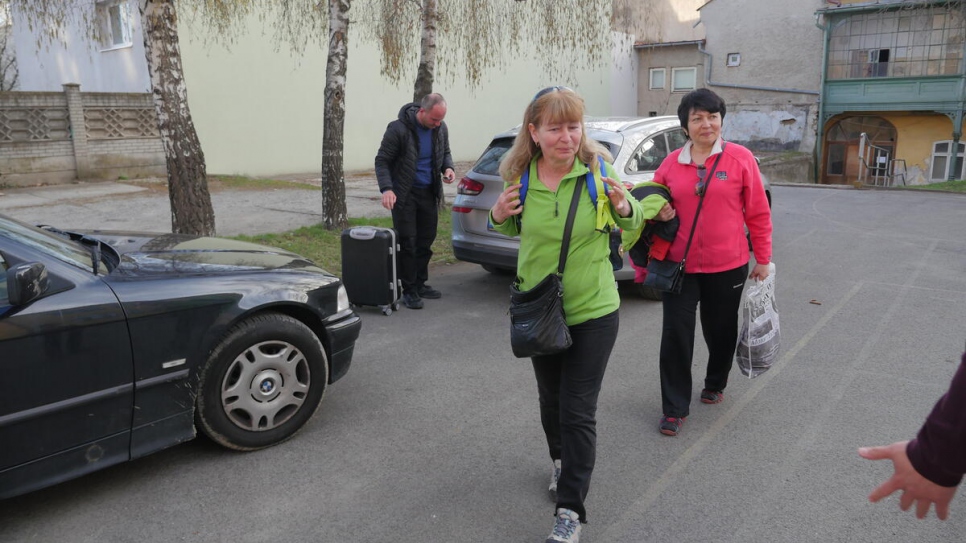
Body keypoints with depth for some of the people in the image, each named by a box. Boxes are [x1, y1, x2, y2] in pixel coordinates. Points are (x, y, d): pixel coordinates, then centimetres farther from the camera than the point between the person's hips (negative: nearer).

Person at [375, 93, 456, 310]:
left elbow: (445, 152, 17)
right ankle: (409, 290, 5)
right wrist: (386, 188, -26)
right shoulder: (398, 129, -16)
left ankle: (420, 284, 23)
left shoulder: (440, 128, 0)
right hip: (404, 194, -5)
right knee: (407, 242, -4)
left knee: (426, 241, 10)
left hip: (429, 193, 5)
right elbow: (382, 160, -12)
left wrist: (448, 167, -5)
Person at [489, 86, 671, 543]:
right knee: (551, 400, 20)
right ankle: (561, 461, 49)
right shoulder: (519, 178, -6)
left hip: (592, 312, -3)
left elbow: (631, 222, 2)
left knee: (578, 411, -2)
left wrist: (625, 209, -21)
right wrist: (499, 218, -10)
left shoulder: (598, 170, -12)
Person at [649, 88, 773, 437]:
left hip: (727, 266, -1)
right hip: (680, 265, 1)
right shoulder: (670, 164, 1)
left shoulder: (740, 159, -4)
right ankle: (675, 408, 13)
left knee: (720, 330, 16)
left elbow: (758, 213, -1)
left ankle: (715, 384, 43)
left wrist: (763, 259, 1)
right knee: (676, 335, 0)